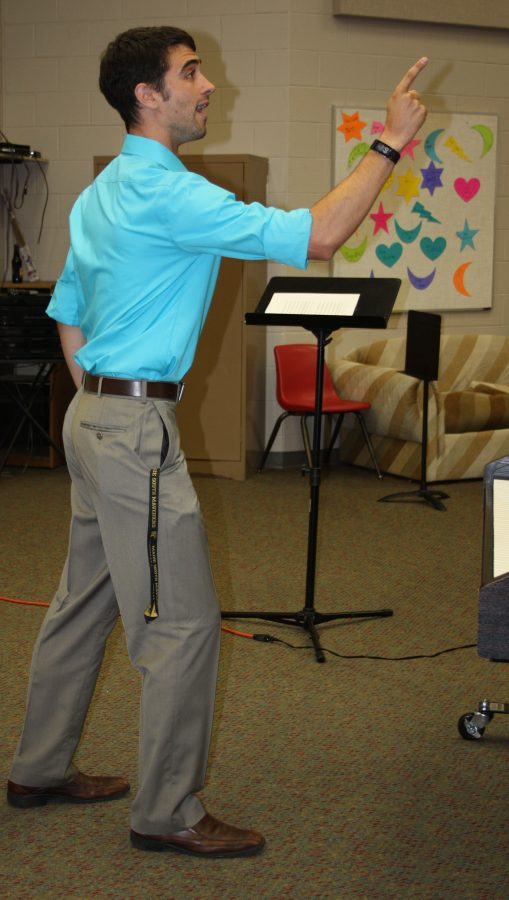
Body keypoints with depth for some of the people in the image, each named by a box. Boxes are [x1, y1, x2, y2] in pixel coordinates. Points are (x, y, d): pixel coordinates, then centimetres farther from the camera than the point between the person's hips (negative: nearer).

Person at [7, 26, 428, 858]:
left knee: (84, 601, 18)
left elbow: (68, 315, 20)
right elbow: (315, 237, -22)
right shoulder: (166, 193, -18)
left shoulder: (99, 196, 14)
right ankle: (168, 813, 6)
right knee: (183, 623, -3)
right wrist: (390, 143, -16)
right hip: (137, 429, -10)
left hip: (95, 416, 10)